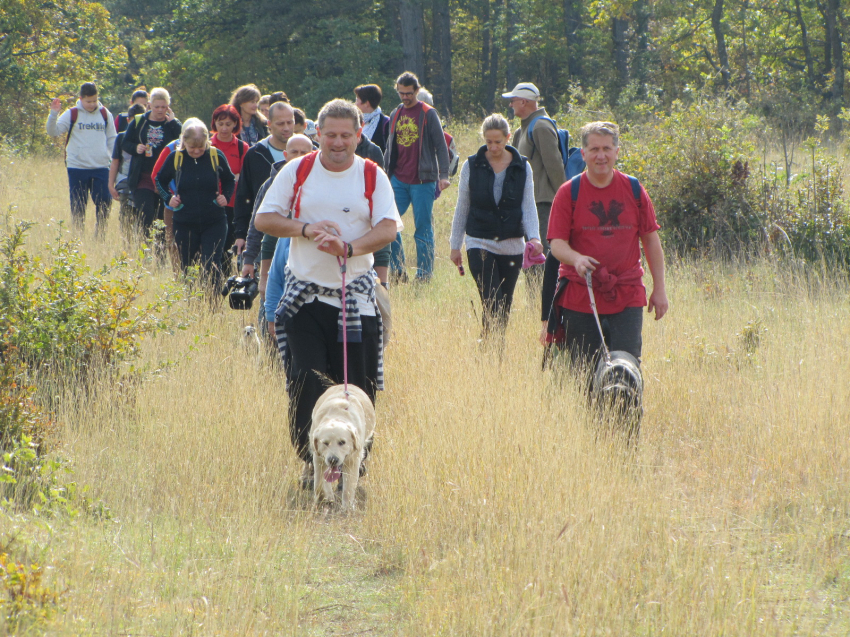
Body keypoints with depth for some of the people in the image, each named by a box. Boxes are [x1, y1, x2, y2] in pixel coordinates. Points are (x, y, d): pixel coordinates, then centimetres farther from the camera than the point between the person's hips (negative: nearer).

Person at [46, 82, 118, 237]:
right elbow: (53, 132, -4)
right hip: (77, 168, -2)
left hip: (101, 167, 2)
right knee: (78, 206, 1)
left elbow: (112, 139, 16)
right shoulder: (72, 114, 1)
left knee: (104, 203, -2)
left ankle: (100, 235, 10)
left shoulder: (105, 114, 9)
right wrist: (53, 114, -18)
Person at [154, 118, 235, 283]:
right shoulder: (175, 158, -4)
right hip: (185, 224, 1)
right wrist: (168, 197, -1)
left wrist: (225, 196, -4)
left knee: (212, 268, -10)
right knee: (186, 269, 10)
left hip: (214, 223, -1)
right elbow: (160, 180, 14)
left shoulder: (217, 156, -4)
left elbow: (230, 181, 14)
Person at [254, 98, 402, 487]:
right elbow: (264, 219, 3)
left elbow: (388, 228, -9)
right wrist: (305, 229, -14)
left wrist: (348, 247, -27)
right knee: (306, 380, -10)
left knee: (357, 385, -2)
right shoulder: (298, 171, 4)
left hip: (356, 296, 0)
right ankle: (311, 463, -2)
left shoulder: (372, 176, 2)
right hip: (305, 294, 0)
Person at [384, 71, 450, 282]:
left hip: (422, 180, -5)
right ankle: (398, 270, 7)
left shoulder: (428, 114, -3)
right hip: (398, 179, 5)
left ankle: (424, 274, 3)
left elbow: (441, 147, -5)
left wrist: (443, 175, -14)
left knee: (423, 229, -2)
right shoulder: (395, 115, 14)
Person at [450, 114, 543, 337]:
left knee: (505, 307, 8)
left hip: (512, 246, 2)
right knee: (492, 305, -13)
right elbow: (462, 209, 7)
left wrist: (534, 236, -17)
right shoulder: (472, 166, 0)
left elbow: (529, 207, 1)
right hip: (480, 245, -2)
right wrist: (455, 246, 8)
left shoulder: (522, 167, 3)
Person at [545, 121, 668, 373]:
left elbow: (651, 239, 11)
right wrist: (576, 259, -27)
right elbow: (557, 243, -4)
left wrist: (659, 289, 8)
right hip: (580, 297, -1)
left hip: (627, 295, 1)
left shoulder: (634, 190, 5)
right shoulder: (569, 193, 0)